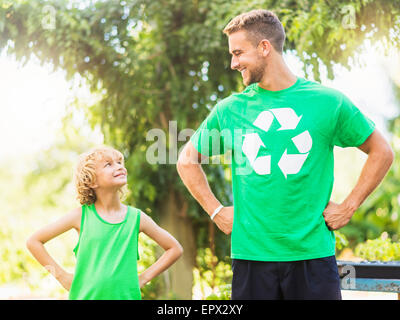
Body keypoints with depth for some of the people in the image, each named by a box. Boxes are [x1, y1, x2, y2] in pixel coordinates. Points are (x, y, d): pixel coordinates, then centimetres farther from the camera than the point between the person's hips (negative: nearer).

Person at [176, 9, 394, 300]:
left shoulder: (328, 101, 0)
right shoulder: (230, 109, 5)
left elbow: (382, 153, 10)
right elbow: (187, 161, 18)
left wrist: (348, 208, 2)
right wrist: (216, 210, 8)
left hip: (314, 253, -1)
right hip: (251, 255, 1)